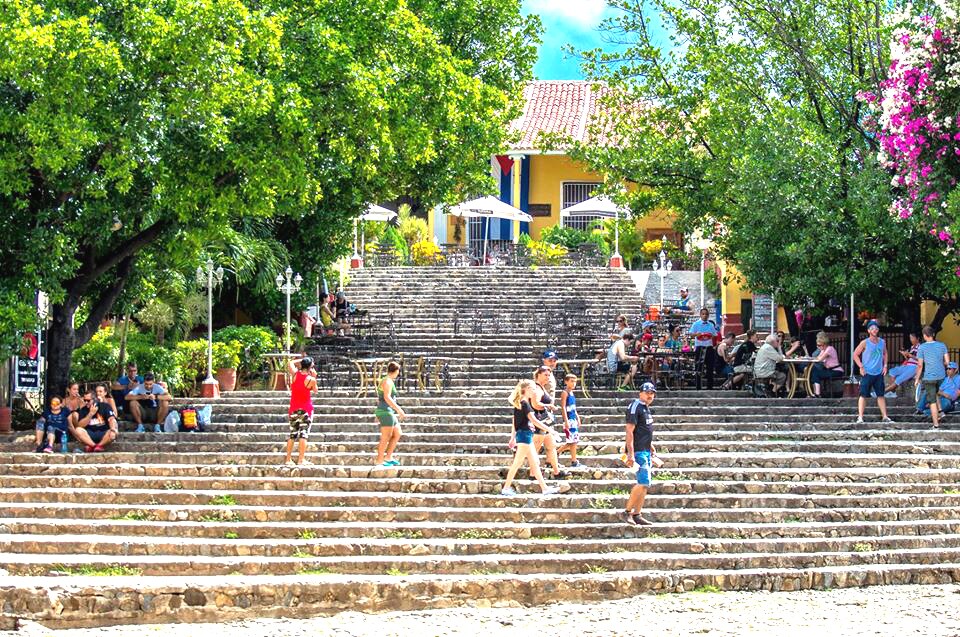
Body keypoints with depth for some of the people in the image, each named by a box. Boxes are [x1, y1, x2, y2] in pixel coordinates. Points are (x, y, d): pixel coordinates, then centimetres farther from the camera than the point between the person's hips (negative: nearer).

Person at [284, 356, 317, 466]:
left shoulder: (295, 373, -4)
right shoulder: (311, 379, -13)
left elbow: (290, 362, 15)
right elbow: (315, 390, 5)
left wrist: (301, 360, 14)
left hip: (294, 408, 4)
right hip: (306, 409, -4)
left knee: (292, 434, 12)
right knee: (303, 434, -3)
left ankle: (288, 459, 12)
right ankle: (300, 460, -7)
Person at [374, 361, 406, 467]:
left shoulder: (386, 381, 16)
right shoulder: (388, 381, -13)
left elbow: (379, 398, 23)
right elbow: (387, 398, -24)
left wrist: (378, 414, 29)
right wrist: (399, 410, -27)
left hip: (388, 413, 10)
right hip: (386, 412, -10)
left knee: (397, 434, 13)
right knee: (386, 438, -6)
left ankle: (388, 457, 13)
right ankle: (379, 461, -3)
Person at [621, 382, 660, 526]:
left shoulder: (646, 408, 17)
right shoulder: (635, 407, -12)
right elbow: (630, 431, -17)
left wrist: (651, 446, 26)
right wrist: (630, 454, -22)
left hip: (646, 451, 10)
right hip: (638, 451, -10)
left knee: (644, 484, 9)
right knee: (643, 483, -15)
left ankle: (637, 514, 13)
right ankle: (627, 512, -8)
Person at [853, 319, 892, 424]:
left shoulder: (882, 342, 6)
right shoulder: (865, 343, -8)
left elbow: (885, 354, 22)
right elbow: (855, 355, -4)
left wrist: (885, 365, 10)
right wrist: (861, 367, -10)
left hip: (879, 373, 4)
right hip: (867, 373, -4)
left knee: (881, 395, 9)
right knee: (863, 395, -4)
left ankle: (884, 417, 14)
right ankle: (860, 417, -3)